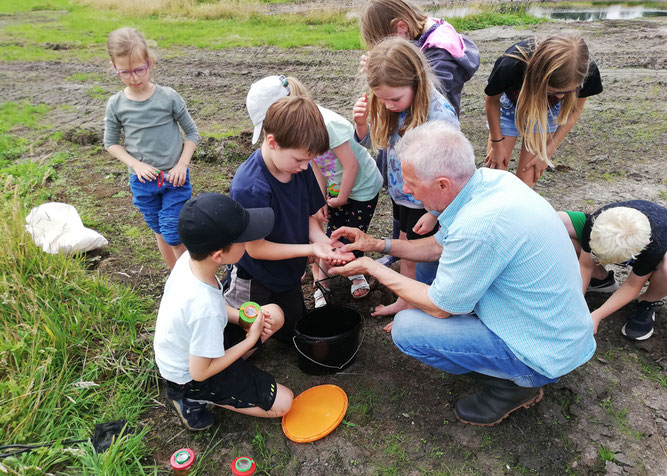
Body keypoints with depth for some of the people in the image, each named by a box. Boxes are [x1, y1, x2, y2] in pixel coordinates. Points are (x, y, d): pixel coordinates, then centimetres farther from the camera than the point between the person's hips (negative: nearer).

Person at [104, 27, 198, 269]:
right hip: (142, 180, 3)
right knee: (160, 233, 15)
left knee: (173, 233, -5)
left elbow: (192, 132, -2)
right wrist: (136, 164, -11)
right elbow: (111, 142, 5)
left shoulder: (168, 97, -11)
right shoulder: (116, 104, -5)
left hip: (174, 177, -2)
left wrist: (182, 165, -12)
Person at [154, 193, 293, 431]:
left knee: (274, 314, 5)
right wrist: (250, 341, -17)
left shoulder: (189, 258, -19)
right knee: (282, 403, -4)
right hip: (189, 376, -7)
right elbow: (200, 373, -25)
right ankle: (192, 398, 1)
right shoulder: (206, 311, -41)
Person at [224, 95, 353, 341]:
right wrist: (311, 249, -31)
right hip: (254, 282, -6)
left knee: (294, 332, 28)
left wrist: (322, 240, -22)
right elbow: (255, 247, -27)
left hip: (288, 274, 7)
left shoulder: (299, 168, -13)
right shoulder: (248, 188, -35)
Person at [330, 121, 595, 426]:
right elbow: (439, 245, 9)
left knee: (406, 330, -13)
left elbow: (440, 307, -18)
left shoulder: (478, 227, -34)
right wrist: (379, 244, 4)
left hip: (544, 352, -9)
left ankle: (512, 384, 5)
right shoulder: (488, 179, -6)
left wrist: (372, 268, -9)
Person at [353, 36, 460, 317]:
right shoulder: (389, 106, -9)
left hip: (427, 203, -6)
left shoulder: (441, 115, -29)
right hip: (399, 194, 6)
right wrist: (361, 122, -16)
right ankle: (404, 300, 44)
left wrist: (434, 213, -17)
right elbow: (371, 142, 6)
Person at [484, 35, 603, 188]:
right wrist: (497, 143, -6)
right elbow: (492, 101, -17)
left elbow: (574, 112, -11)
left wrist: (547, 152, -7)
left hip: (548, 111, 1)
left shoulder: (587, 72, -33)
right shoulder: (511, 66, -41)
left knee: (526, 182, -5)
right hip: (510, 106, -1)